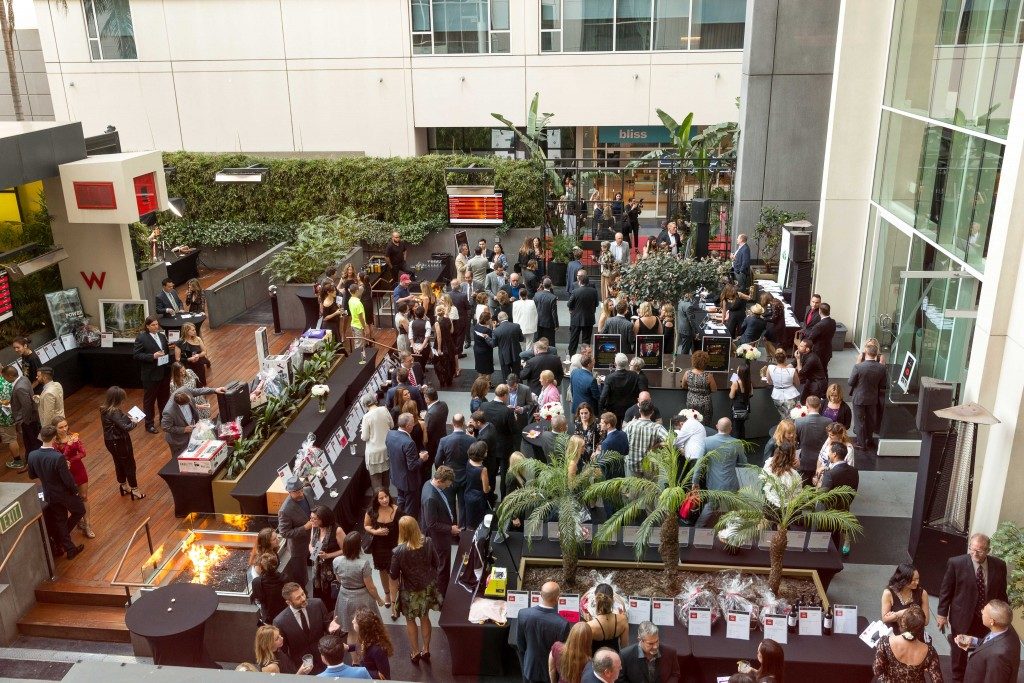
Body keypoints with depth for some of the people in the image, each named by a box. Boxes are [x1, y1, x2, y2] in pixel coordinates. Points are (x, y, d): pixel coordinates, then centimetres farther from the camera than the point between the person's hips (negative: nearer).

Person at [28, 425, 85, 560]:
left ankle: (70, 549, 29)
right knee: (80, 511, 23)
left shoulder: (32, 456, -13)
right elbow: (68, 480, -24)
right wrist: (76, 491, -6)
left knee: (60, 521, 19)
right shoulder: (58, 458, -31)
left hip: (50, 495, 6)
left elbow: (32, 475, 4)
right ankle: (60, 540, 22)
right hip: (65, 493, -5)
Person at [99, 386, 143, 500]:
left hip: (111, 441, 9)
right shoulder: (114, 412, -30)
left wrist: (127, 417, -2)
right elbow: (125, 427, -33)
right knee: (129, 465, 7)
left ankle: (123, 486, 42)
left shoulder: (105, 410, -2)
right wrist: (133, 422, -15)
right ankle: (134, 490, 18)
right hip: (119, 442, -9)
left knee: (119, 463, 25)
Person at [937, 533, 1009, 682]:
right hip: (962, 618, -1)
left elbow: (1002, 593, 3)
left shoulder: (999, 566, -9)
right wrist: (942, 613, -5)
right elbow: (946, 590, -7)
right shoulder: (956, 563, -17)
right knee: (959, 652, 18)